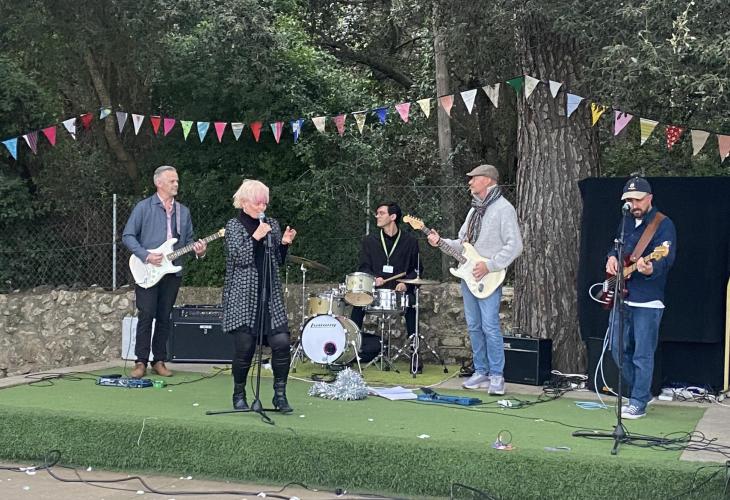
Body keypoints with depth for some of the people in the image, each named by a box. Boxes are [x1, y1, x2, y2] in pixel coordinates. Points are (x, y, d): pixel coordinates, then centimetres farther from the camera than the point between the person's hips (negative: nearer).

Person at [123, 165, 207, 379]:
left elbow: (188, 241, 16)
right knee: (146, 315, -7)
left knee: (164, 317, 7)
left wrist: (197, 250, -6)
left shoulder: (183, 211, 13)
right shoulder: (144, 207, -2)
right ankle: (141, 362, 1)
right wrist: (146, 256, -15)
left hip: (172, 271, 5)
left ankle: (159, 361, 15)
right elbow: (128, 236, -4)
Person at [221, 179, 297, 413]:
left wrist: (284, 243, -1)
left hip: (270, 295, 4)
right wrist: (256, 237, -20)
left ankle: (280, 394, 4)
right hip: (243, 296, -4)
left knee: (281, 342, -9)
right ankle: (239, 395, 18)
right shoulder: (234, 225, 1)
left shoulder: (272, 224, 13)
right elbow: (238, 258, -12)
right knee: (245, 346, -3)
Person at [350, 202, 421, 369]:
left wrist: (406, 282, -11)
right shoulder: (369, 241, 12)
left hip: (400, 289, -1)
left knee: (411, 304, -31)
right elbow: (363, 267, 8)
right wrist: (374, 278, -13)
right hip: (374, 289, 2)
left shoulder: (410, 241, 7)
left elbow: (417, 269, 8)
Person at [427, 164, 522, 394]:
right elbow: (462, 243, 20)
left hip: (489, 279, -8)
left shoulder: (503, 209, -8)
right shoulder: (475, 209, 19)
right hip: (468, 275, 9)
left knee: (490, 327, -10)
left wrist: (489, 266, -18)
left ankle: (496, 375, -2)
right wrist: (441, 242, 3)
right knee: (473, 326, 10)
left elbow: (514, 246, -15)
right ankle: (481, 372, 18)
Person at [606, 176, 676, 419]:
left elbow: (666, 258, -22)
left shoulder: (663, 224, -9)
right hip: (621, 297, 7)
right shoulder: (626, 221, 14)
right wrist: (612, 258, 2)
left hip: (647, 301, -7)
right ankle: (642, 392, 27)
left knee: (642, 354, -3)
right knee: (618, 349, 11)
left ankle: (638, 403, 8)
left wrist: (650, 269, -43)